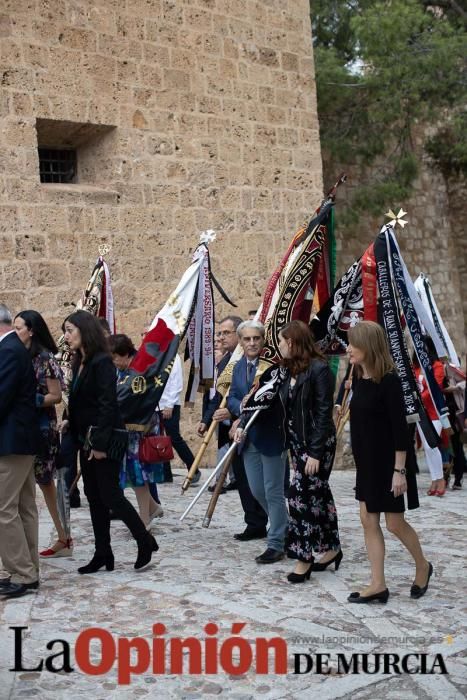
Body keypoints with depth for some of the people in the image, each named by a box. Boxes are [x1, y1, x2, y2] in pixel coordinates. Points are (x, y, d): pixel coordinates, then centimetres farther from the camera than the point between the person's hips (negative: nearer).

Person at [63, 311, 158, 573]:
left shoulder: (102, 362, -14)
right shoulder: (80, 363, 11)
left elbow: (107, 404, -19)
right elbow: (78, 404, 13)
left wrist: (100, 443, -22)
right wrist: (78, 438, 8)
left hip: (104, 441, -9)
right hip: (86, 441, 9)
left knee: (110, 494, -5)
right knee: (94, 496, 10)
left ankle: (146, 541, 10)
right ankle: (103, 554, 17)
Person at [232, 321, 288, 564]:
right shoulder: (239, 367, 10)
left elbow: (268, 399, -18)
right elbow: (232, 399, 6)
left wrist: (243, 425, -23)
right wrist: (242, 407, -15)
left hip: (271, 435, -7)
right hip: (249, 438, 7)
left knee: (273, 491, 0)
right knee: (257, 490, 14)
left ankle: (276, 545, 10)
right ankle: (283, 526, 35)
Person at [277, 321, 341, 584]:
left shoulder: (319, 368, -15)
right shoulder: (293, 370, 10)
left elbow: (324, 413, -18)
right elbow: (289, 410, 11)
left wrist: (315, 452, -20)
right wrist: (293, 448, 8)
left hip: (318, 444, -8)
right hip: (299, 443, 8)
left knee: (301, 495, -8)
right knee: (318, 495, 14)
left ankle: (304, 558, -1)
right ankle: (331, 548, 25)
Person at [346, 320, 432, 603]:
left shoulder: (389, 380, -17)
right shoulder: (358, 379, 5)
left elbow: (400, 428, -18)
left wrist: (399, 470, -20)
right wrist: (360, 461, 13)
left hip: (388, 462, -8)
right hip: (367, 462, 8)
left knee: (395, 523, 2)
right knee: (368, 520, 7)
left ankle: (422, 566, 28)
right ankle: (378, 585, 14)